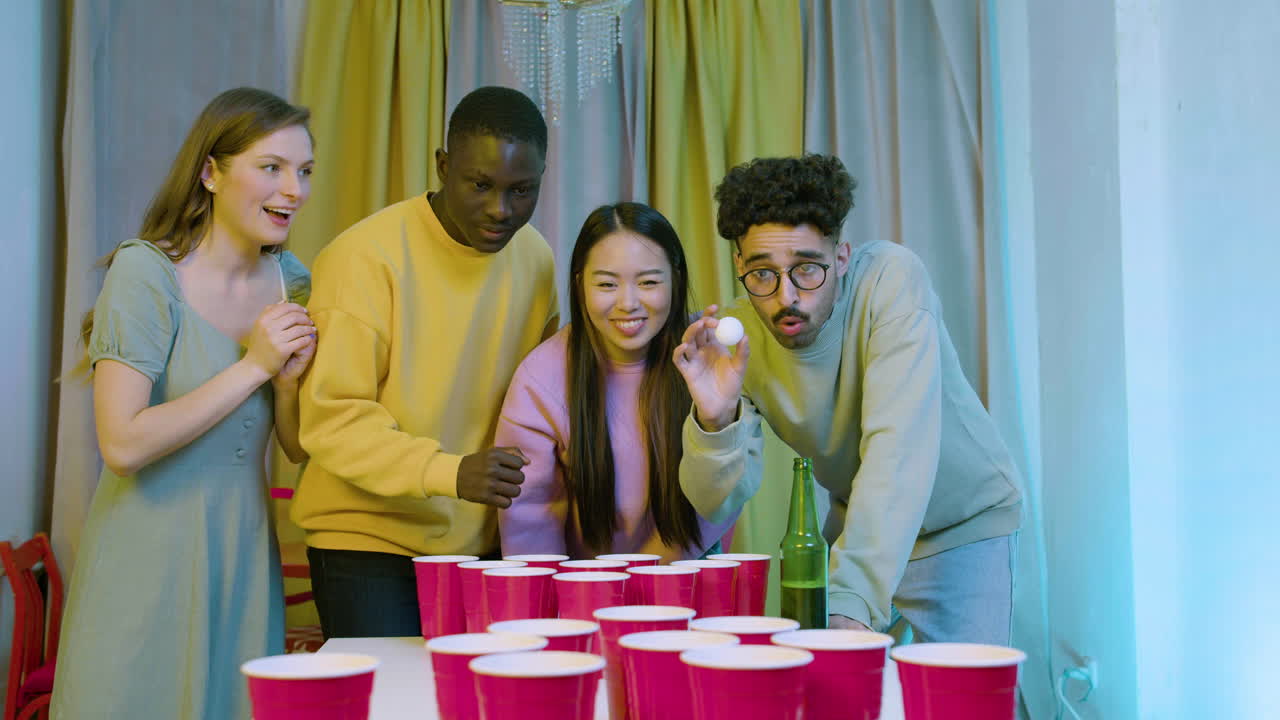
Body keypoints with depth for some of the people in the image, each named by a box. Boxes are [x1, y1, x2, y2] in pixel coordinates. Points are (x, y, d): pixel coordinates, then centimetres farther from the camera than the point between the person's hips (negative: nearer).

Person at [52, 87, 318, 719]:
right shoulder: (145, 272, -13)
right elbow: (122, 445, -22)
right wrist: (253, 366, -19)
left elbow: (297, 448, 9)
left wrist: (290, 379, -11)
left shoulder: (291, 281, 5)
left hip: (244, 555, 5)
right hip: (150, 561, -5)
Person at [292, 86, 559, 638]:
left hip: (482, 545, 5)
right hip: (370, 540, -5)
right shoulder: (364, 256, -15)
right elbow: (331, 418, -17)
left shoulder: (536, 257, 4)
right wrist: (449, 471, -30)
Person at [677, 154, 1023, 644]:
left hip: (962, 519, -3)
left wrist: (851, 597, -49)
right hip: (858, 521, 3)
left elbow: (899, 445, -39)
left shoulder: (890, 278, -28)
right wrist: (713, 419, -40)